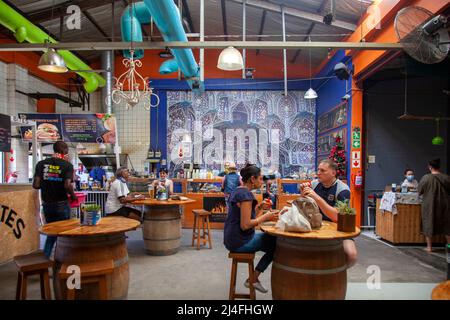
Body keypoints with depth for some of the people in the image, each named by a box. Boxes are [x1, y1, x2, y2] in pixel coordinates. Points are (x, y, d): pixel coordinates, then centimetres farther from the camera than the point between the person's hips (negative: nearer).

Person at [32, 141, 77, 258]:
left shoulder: (41, 164, 1)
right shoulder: (67, 165, -9)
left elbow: (36, 185, -3)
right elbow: (67, 185, -20)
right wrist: (73, 196, -2)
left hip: (47, 204, 4)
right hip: (61, 204, -4)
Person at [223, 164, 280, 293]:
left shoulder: (237, 191, 9)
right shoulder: (246, 194, -21)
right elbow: (245, 225, -24)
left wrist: (258, 209, 3)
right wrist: (265, 217, -14)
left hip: (232, 238, 10)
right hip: (240, 242, -10)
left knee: (272, 240, 18)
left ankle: (254, 278, 20)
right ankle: (253, 279, 15)